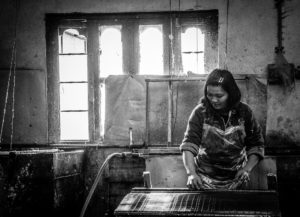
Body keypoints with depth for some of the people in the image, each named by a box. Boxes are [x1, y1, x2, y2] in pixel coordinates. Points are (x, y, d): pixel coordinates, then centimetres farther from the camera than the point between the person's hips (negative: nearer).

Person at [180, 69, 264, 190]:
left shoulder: (244, 113, -4)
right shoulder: (200, 113, -9)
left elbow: (256, 145, 5)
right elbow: (189, 145, -15)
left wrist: (247, 168, -8)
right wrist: (191, 174, -29)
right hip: (205, 179, -1)